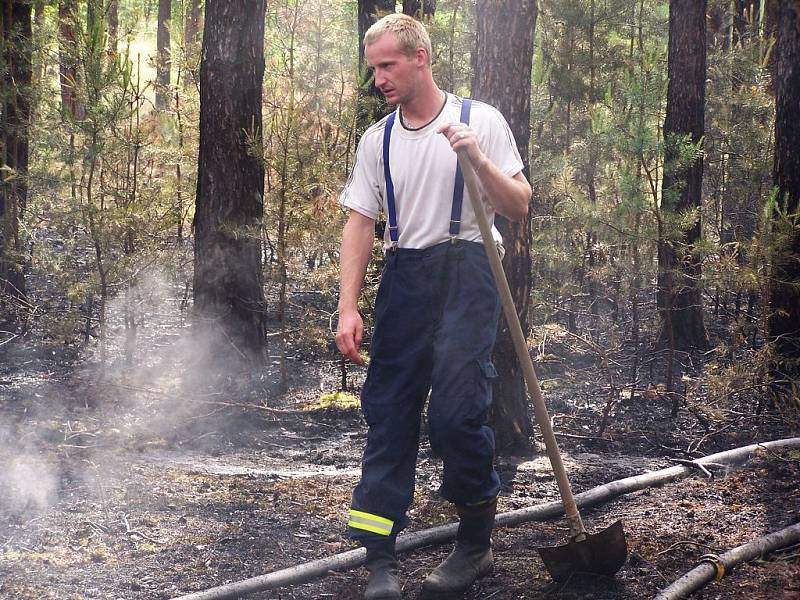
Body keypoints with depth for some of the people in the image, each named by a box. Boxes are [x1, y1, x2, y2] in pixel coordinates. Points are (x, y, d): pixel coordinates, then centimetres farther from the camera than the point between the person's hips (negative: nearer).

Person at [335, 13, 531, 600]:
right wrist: (348, 308, 1)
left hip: (466, 272, -4)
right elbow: (360, 223, 10)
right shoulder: (377, 140, 12)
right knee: (387, 411, -1)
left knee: (457, 412, -12)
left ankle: (476, 545, 7)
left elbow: (519, 207, -2)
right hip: (404, 278, 4)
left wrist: (479, 161, -20)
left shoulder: (480, 121, 1)